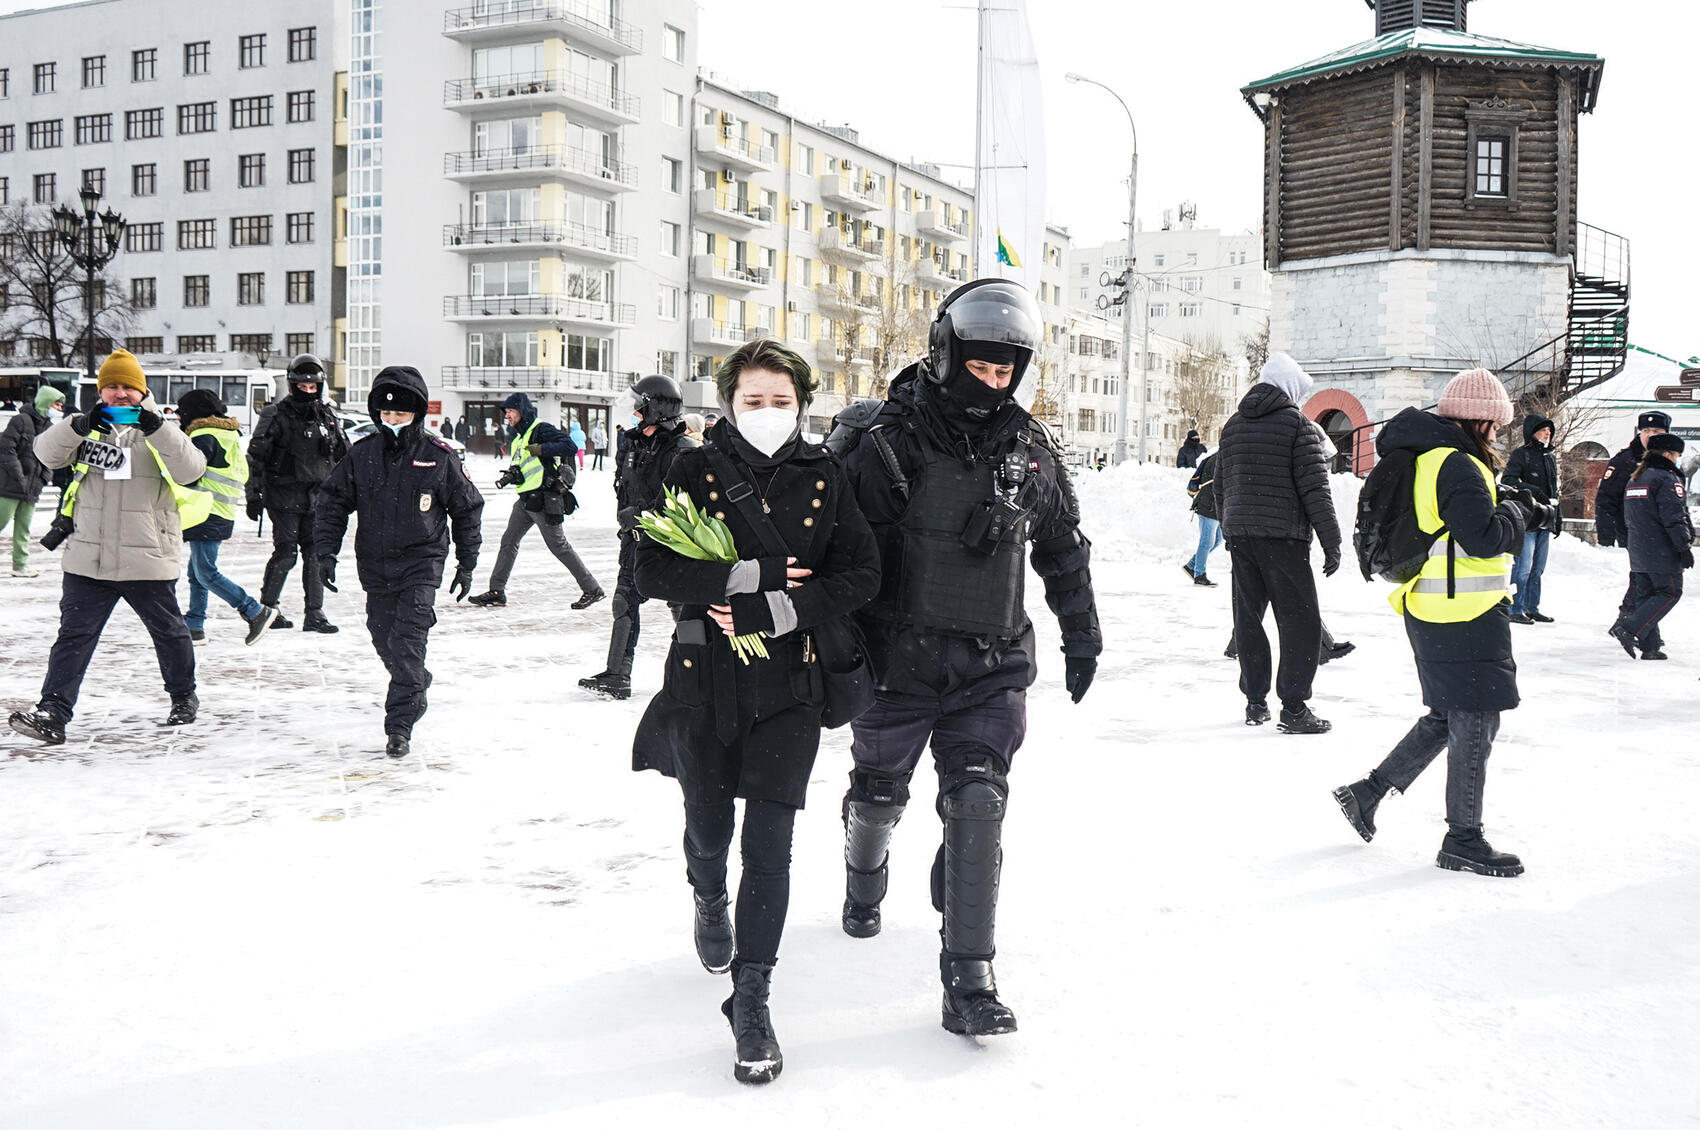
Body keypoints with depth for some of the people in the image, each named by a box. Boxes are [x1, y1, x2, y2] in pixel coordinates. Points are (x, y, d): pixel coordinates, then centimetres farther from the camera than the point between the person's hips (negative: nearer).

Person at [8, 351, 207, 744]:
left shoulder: (162, 434, 2)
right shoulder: (88, 430, 8)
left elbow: (190, 470, -15)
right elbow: (47, 452, -7)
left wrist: (158, 430, -28)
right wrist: (76, 426, -25)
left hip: (148, 561, -1)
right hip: (88, 560, 2)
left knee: (168, 631, 15)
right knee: (74, 635, -3)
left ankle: (184, 696, 35)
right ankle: (53, 713, -4)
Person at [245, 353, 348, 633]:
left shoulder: (328, 417, 12)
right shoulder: (276, 415, -3)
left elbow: (345, 458, 21)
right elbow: (255, 456, -4)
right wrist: (253, 495, -7)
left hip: (316, 498, 5)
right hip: (284, 497, -4)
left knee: (316, 554, 2)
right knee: (285, 553, -7)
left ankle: (314, 613, 7)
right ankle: (268, 607, 9)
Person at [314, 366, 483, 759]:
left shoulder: (439, 457, -6)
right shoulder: (361, 455, -1)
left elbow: (467, 509, 4)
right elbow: (332, 501, 8)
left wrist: (466, 564, 5)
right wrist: (326, 551, -2)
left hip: (421, 564, -4)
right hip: (375, 564, 4)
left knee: (407, 642, -14)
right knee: (385, 640, 14)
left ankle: (399, 725, -8)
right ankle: (417, 686, 43)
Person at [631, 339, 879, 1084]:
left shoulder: (824, 479, 0)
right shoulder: (694, 472, -3)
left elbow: (861, 574, -5)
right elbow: (652, 571, -11)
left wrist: (775, 610, -17)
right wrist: (744, 576, -22)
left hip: (789, 682, -1)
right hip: (703, 680, 1)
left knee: (768, 846, -6)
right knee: (708, 827, 18)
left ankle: (751, 998, 7)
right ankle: (709, 901, 53)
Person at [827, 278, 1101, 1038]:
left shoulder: (1032, 449, 3)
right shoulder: (890, 440, -12)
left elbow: (1063, 549, 16)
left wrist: (1082, 633, 18)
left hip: (993, 662, 2)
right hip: (900, 655, -2)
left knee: (978, 803, -9)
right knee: (879, 791, 17)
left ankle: (968, 982, -3)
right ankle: (864, 885, 51)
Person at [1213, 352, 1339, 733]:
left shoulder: (1232, 426, 13)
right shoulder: (1297, 424, -5)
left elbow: (1220, 485, 17)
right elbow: (1314, 488, -10)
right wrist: (1331, 541, -7)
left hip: (1238, 534, 6)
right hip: (1283, 535, -6)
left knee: (1247, 617, 12)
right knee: (1300, 620, -2)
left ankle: (1255, 702, 17)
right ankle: (1294, 708, -5)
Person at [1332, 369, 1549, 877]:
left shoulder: (1426, 460, 14)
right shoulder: (1456, 466, -18)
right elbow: (1485, 538, -24)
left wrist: (1521, 511, 13)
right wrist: (1516, 511, -5)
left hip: (1433, 610, 10)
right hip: (1463, 616, -10)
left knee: (1448, 716, 19)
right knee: (1474, 721, -1)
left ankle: (1368, 791, 22)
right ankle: (1463, 839, 9)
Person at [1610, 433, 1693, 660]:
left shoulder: (1633, 479, 16)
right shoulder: (1667, 478, -11)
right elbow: (1674, 517, -17)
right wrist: (1685, 547, -14)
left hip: (1638, 553, 9)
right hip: (1662, 552, -8)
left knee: (1645, 595, 10)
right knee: (1670, 593, -1)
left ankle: (1649, 647, 8)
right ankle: (1629, 629, -14)